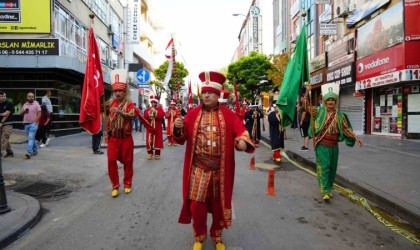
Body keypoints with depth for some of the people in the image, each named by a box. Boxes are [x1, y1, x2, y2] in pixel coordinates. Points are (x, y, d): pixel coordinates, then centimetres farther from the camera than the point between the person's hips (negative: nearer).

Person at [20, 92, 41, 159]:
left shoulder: (36, 104, -3)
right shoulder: (25, 105, 14)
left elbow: (39, 113, -8)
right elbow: (21, 113, 18)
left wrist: (35, 121, -17)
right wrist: (24, 111, -4)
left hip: (33, 124, -6)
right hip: (26, 124, 6)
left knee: (31, 138, -14)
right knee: (32, 138, 14)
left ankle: (29, 152, -19)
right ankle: (35, 150, 28)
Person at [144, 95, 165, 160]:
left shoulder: (160, 109, 4)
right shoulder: (148, 109, 9)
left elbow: (162, 115, -14)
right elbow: (145, 116, -6)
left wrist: (155, 112, -18)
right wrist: (150, 112, -18)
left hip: (157, 128, -1)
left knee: (157, 140, 1)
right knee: (149, 140, 1)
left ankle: (157, 154, 9)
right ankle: (149, 153, 11)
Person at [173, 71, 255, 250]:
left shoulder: (228, 115, 0)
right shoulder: (193, 114, 1)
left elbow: (240, 131, -9)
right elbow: (182, 138, 0)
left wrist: (243, 142, -32)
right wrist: (178, 129, -23)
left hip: (220, 169, 0)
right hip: (198, 168, 0)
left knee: (219, 204, 13)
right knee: (197, 204, 6)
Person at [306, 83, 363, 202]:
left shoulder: (340, 115, 6)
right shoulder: (319, 111, -2)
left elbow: (347, 129, 12)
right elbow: (306, 105, -9)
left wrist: (356, 138, 3)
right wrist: (307, 91, -18)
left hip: (334, 146, 4)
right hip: (322, 145, -4)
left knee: (332, 168, 13)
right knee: (323, 167, -7)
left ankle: (328, 189, 28)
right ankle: (325, 192, -7)